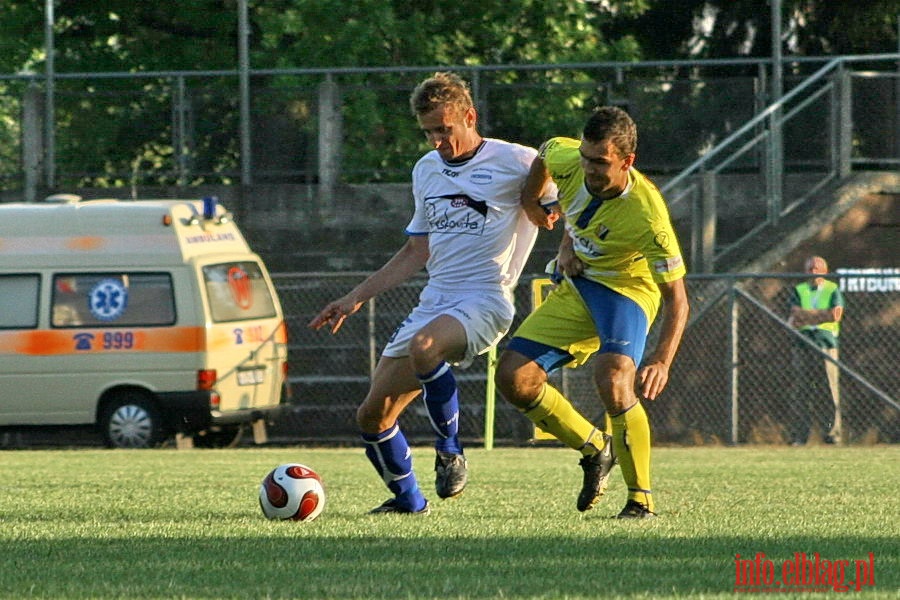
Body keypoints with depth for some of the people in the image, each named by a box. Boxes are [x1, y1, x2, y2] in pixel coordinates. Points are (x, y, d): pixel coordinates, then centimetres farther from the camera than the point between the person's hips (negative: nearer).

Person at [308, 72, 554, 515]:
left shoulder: (515, 162, -2)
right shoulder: (426, 171, 18)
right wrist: (356, 298, 21)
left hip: (484, 300, -7)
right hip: (434, 302, 7)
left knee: (424, 346, -39)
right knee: (373, 415, -1)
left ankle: (450, 452, -19)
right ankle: (407, 501, 20)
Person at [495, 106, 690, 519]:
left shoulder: (646, 215, -32)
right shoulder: (569, 160, -20)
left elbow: (676, 299, -29)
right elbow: (545, 153, 9)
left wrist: (662, 361, -42)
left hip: (626, 289, -6)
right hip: (575, 287, 6)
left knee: (613, 380, -32)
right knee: (513, 378, -6)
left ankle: (641, 499, -16)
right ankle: (594, 449, 17)